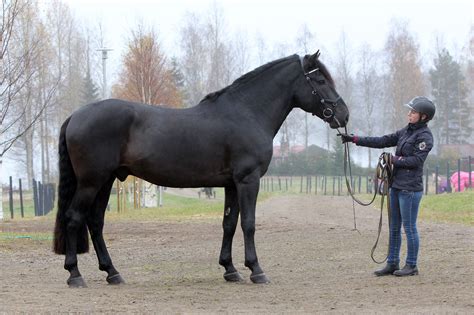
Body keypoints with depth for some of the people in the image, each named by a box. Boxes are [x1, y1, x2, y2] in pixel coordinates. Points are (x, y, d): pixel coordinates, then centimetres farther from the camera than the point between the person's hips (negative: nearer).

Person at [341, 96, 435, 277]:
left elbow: (416, 160, -18)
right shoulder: (406, 131, 14)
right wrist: (355, 140, 8)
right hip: (396, 186, 9)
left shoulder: (424, 136, -10)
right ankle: (392, 264, 17)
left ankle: (411, 266, 5)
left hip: (410, 188, -9)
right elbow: (382, 141, 13)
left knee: (409, 227, -3)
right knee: (394, 227, 11)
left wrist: (394, 160, -13)